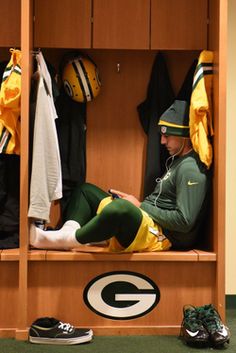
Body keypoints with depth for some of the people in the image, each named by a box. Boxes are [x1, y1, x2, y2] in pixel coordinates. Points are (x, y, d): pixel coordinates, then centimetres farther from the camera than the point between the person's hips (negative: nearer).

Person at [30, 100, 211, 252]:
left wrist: (141, 207, -11)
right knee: (85, 190, 16)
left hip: (159, 236, -11)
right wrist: (134, 201, 7)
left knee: (121, 207, -43)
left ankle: (68, 240, -24)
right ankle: (68, 232, -12)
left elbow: (185, 221, -20)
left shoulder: (191, 169, -12)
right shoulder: (177, 160, 20)